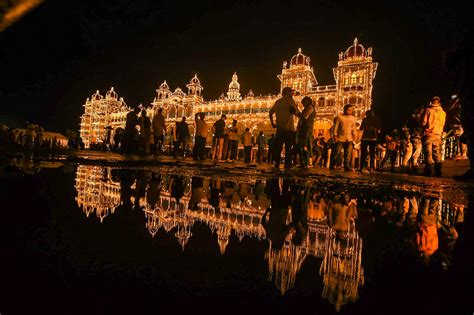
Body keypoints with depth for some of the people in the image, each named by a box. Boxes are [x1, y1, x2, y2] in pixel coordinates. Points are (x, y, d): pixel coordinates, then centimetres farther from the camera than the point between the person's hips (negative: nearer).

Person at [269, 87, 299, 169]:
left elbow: (270, 112, 19)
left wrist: (272, 123, 20)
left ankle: (277, 164, 3)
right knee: (288, 148, -2)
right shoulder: (290, 100, -2)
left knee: (278, 147, 6)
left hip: (280, 128, 5)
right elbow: (296, 112, -11)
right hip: (289, 128, -5)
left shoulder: (278, 101, 17)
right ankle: (287, 164, -4)